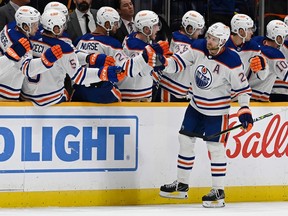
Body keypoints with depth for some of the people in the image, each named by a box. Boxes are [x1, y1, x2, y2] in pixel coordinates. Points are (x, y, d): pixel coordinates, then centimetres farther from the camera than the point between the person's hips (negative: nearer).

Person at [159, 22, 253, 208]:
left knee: (215, 147, -6)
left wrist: (244, 110, -22)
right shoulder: (198, 48, -8)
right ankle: (182, 185, 23)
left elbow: (243, 87, -15)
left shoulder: (231, 62, -22)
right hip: (196, 106, 6)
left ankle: (219, 192, 4)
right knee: (185, 140, 10)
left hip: (217, 111, -6)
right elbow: (180, 62, -2)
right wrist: (165, 64, -19)